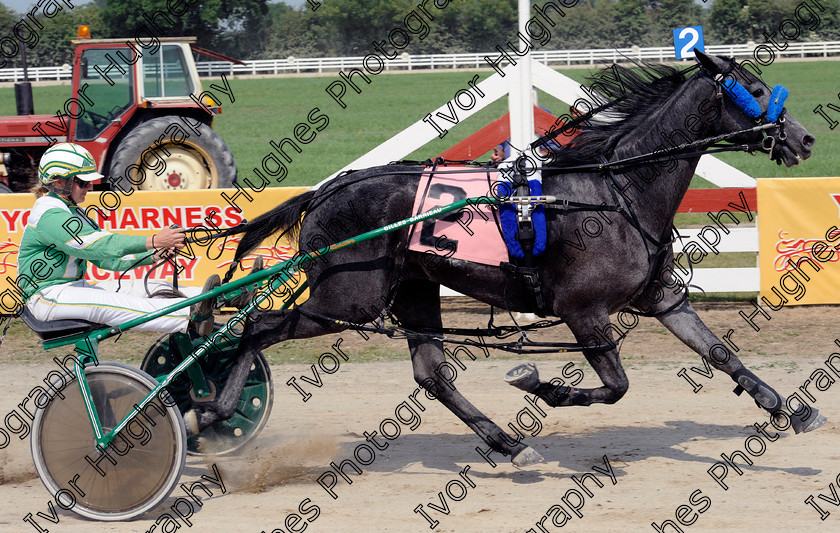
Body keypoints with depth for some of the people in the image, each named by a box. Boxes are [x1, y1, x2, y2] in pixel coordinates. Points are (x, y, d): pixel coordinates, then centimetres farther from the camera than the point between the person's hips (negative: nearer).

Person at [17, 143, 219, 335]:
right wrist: (153, 241, -31)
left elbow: (107, 259, 11)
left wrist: (153, 255, -4)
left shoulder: (72, 212, 18)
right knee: (104, 306, -33)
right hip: (47, 296, -10)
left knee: (140, 288, -6)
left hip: (74, 288, 10)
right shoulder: (49, 215, -16)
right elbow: (98, 245, -27)